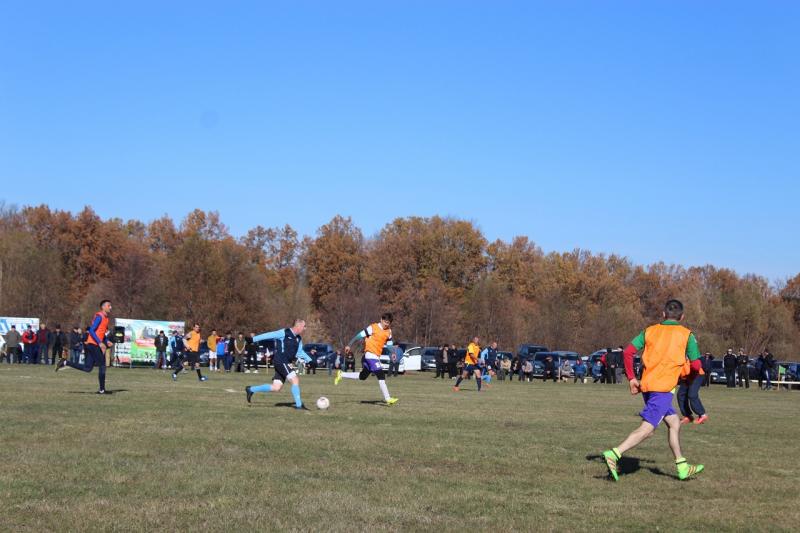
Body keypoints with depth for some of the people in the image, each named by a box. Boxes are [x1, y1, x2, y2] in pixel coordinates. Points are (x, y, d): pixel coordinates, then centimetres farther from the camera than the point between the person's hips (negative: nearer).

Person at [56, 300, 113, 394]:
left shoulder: (105, 318, 19)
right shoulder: (99, 316, -10)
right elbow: (91, 330, -17)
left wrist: (107, 341, 13)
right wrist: (100, 343, -22)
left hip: (90, 344, 9)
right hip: (93, 344, -9)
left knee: (87, 368, 5)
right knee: (102, 365, -3)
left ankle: (65, 363, 3)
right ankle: (102, 389, 0)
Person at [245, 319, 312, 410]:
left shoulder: (298, 338, 13)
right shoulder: (284, 333, -11)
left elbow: (300, 352, 24)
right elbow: (268, 335, -8)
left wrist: (309, 360, 15)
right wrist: (253, 339, -8)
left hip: (286, 363, 9)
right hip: (280, 361, -9)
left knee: (276, 388, 6)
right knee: (295, 380, -16)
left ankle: (250, 389, 19)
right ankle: (298, 405, -10)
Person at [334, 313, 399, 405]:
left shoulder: (388, 332, 11)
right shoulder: (373, 328, -9)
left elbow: (389, 344, 20)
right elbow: (360, 335, -7)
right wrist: (349, 345, -8)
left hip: (376, 356, 8)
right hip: (370, 355, -8)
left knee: (362, 376, 17)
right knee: (381, 376, -13)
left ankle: (341, 375, 30)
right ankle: (387, 398, -13)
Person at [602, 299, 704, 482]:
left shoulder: (650, 330, 12)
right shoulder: (686, 334, 2)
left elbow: (628, 352, 3)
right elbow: (696, 365, 1)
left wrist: (631, 378, 9)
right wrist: (683, 366, 23)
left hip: (647, 385, 6)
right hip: (663, 387, -6)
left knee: (674, 423, 20)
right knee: (647, 428, -11)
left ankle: (682, 467, 24)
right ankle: (614, 454, -26)